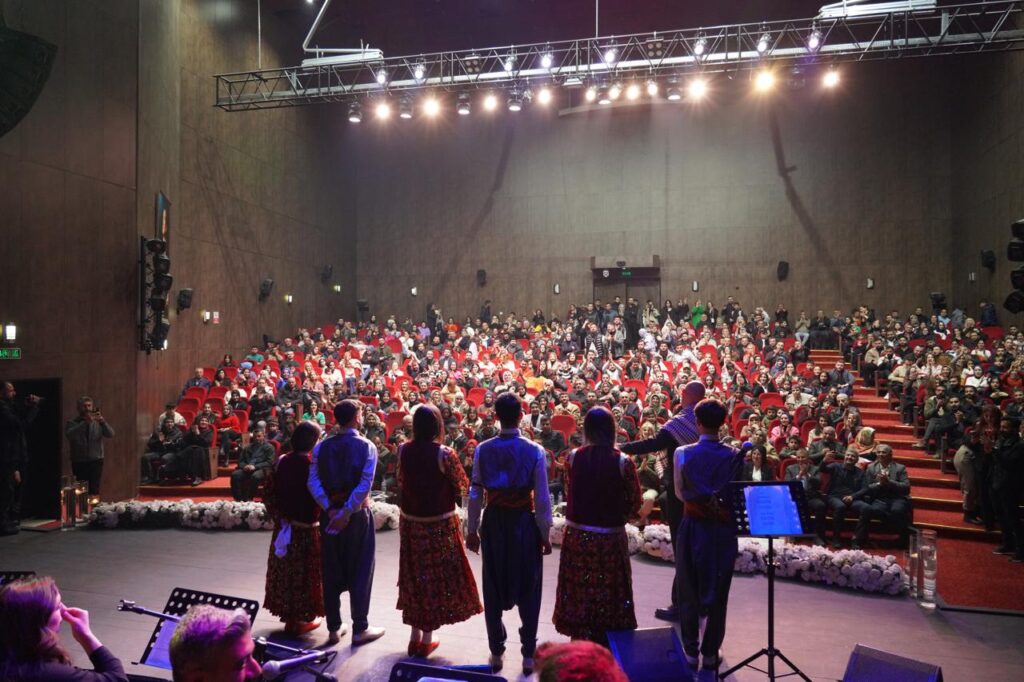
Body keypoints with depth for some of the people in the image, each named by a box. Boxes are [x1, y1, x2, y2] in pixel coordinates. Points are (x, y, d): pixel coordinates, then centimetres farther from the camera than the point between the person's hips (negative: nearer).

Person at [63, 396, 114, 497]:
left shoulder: (97, 422, 8)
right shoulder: (72, 423, 4)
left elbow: (110, 435, -6)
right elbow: (69, 435, -17)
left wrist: (103, 422, -23)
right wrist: (85, 422, -28)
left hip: (96, 461, 0)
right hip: (79, 462, 0)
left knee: (94, 490, -7)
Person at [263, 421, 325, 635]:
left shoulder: (281, 462, -3)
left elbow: (268, 494, 0)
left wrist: (279, 517, 4)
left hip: (284, 525, 5)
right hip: (307, 528, -5)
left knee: (285, 568, 16)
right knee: (303, 571, 8)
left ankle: (288, 614, 28)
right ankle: (299, 619, 18)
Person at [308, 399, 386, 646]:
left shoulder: (321, 447, 3)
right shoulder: (366, 447, -8)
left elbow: (313, 481, -7)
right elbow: (365, 484, -19)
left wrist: (330, 509, -10)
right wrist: (347, 512, -16)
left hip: (329, 514, 4)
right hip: (357, 514, -4)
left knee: (331, 572, 12)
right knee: (360, 571, 6)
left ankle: (334, 629, 20)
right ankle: (360, 629, 12)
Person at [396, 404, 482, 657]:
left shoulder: (404, 450, -4)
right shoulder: (444, 453, -18)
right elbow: (463, 486, -8)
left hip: (411, 521, 4)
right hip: (440, 523, -4)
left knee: (415, 575, 16)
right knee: (437, 576, 9)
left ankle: (415, 637, 26)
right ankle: (426, 640, 17)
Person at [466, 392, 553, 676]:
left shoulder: (482, 450, -7)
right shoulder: (534, 450, -12)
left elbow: (475, 494, -4)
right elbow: (542, 498, -10)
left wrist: (472, 529, 7)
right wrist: (545, 533, 1)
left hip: (493, 523, 2)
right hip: (524, 523, -1)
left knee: (493, 589, 15)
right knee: (528, 590, 13)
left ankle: (497, 653, 26)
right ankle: (528, 655, 21)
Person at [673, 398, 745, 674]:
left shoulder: (682, 454, -10)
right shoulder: (735, 456, -10)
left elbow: (680, 493, 0)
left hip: (693, 528, 0)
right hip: (724, 530, 1)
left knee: (689, 591, 13)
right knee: (718, 593, 13)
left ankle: (690, 651, 20)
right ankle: (710, 653, 22)